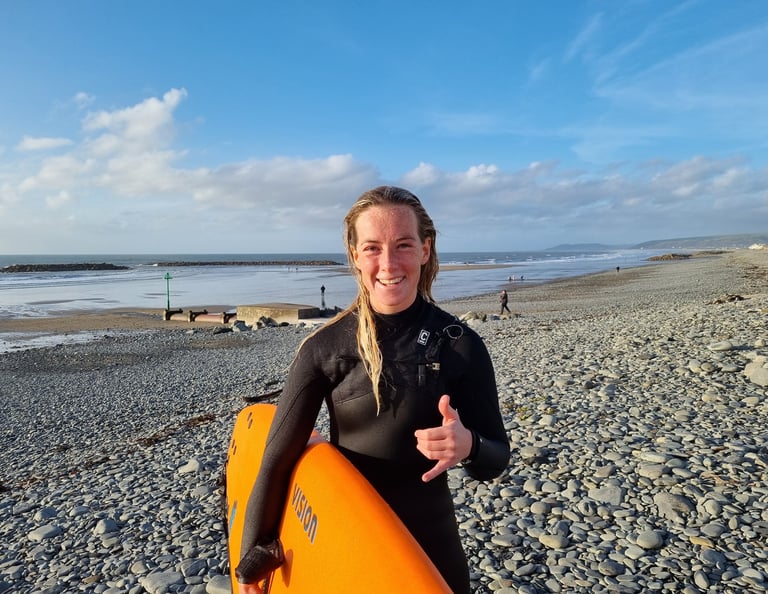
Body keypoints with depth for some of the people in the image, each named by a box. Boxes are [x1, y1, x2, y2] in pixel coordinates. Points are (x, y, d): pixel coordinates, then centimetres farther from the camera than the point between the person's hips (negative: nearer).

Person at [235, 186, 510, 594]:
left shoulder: (461, 346, -14)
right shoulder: (325, 347, -14)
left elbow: (495, 461, -7)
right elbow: (279, 458, -8)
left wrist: (467, 447, -28)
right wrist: (254, 552, -7)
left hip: (430, 543, 0)